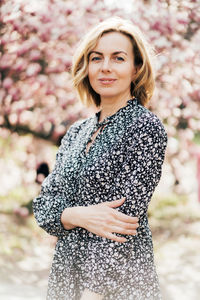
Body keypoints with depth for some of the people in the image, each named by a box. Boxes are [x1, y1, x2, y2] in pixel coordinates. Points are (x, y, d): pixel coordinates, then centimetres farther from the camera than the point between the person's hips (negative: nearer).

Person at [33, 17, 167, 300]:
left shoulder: (146, 127, -10)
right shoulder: (77, 132, 9)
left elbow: (124, 217, -17)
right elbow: (43, 207, 5)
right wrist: (79, 216, -16)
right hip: (66, 274, 6)